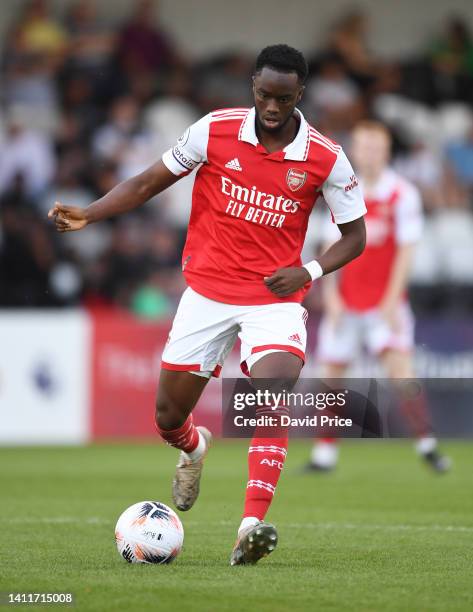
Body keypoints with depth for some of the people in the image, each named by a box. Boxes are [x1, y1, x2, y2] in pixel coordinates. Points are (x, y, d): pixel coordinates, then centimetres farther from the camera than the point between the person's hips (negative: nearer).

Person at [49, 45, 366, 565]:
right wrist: (88, 214, -9)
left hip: (275, 298, -2)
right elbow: (150, 182, 4)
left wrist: (309, 271, -14)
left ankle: (251, 528, -34)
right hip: (207, 292, 2)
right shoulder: (215, 131, -6)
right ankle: (193, 448, 48)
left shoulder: (325, 159, -8)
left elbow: (355, 235, 3)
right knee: (167, 417, 8)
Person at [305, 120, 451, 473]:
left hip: (386, 301, -4)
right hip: (346, 302, 4)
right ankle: (325, 453, 14)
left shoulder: (403, 195, -6)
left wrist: (391, 301, -14)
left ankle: (427, 444, -17)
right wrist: (330, 294, -1)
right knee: (333, 372, 4)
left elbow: (406, 251, -8)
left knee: (399, 362, -19)